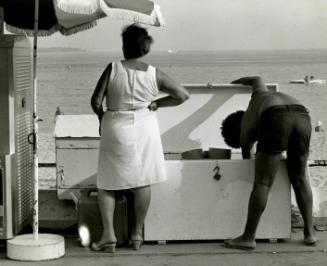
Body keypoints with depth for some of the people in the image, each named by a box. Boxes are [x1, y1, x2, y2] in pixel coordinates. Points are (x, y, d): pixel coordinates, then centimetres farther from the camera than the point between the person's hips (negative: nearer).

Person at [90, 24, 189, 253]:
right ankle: (137, 233, 17)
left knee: (107, 184, 9)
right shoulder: (154, 74, -3)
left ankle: (109, 234, 0)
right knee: (143, 182, 12)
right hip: (145, 128, 2)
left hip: (116, 129, -2)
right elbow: (183, 95, 1)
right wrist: (157, 103, 9)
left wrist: (102, 117, 9)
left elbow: (96, 101, -11)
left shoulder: (113, 69, -10)